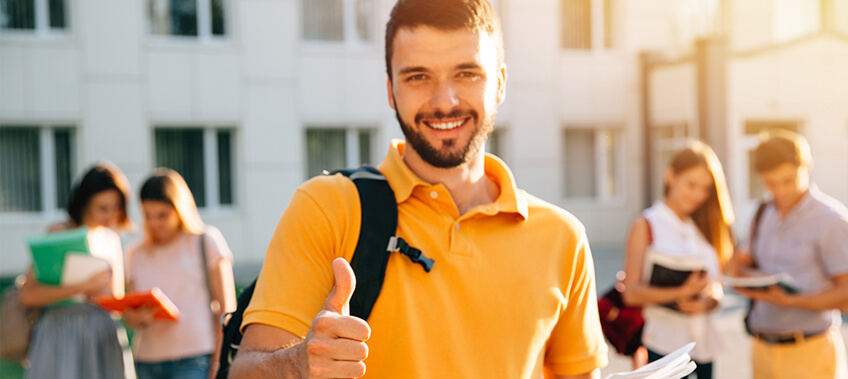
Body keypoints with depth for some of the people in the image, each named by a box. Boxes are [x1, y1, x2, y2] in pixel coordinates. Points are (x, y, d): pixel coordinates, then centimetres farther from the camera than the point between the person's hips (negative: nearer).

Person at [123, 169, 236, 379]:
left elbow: (226, 308, 1)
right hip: (147, 361, 5)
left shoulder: (207, 241, 3)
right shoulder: (136, 253, 13)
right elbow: (129, 317, 16)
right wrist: (138, 318, -9)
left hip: (194, 361, -4)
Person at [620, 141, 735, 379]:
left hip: (704, 342, 5)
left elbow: (716, 288, 15)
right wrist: (681, 293, -19)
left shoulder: (703, 228, 14)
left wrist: (707, 302, -8)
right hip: (665, 342, -5)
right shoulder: (646, 225, -2)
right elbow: (631, 292, -10)